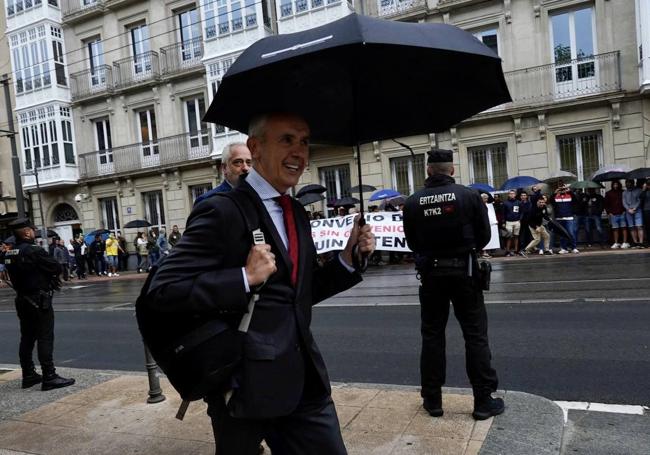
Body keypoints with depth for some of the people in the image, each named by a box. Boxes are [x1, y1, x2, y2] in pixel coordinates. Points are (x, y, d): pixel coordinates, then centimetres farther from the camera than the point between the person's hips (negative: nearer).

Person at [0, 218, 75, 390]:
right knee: (45, 338, -4)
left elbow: (16, 272, 14)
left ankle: (28, 375, 24)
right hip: (39, 300, -8)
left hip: (21, 299, 8)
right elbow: (57, 268, -15)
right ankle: (49, 377, -3)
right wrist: (49, 275, 5)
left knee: (27, 338, 15)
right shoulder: (34, 250, -18)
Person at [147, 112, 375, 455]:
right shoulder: (223, 212, -14)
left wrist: (348, 257, 3)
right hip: (246, 385, -6)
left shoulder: (296, 213, 10)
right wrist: (245, 278, -24)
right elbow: (164, 290, -18)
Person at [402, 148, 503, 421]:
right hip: (464, 271, -1)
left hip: (430, 273, 2)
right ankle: (483, 401, 13)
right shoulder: (468, 195, -8)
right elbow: (484, 235, -2)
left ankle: (432, 399, 19)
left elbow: (412, 242, 2)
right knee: (475, 335, 8)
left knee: (432, 335, 11)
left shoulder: (413, 202, -5)